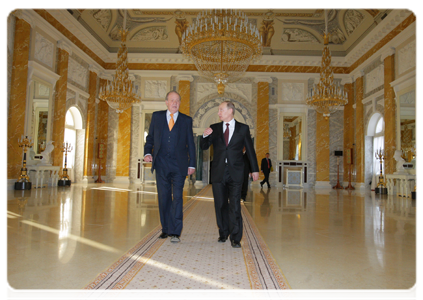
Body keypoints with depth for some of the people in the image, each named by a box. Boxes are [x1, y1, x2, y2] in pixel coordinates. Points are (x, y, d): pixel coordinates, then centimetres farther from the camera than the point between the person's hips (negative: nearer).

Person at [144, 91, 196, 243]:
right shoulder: (156, 116, 11)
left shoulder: (186, 120, 7)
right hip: (161, 164, 2)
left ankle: (175, 232, 0)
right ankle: (166, 229, 21)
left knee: (177, 197, -5)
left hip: (179, 165, -2)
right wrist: (148, 152, -3)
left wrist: (192, 164, 3)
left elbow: (190, 143, 8)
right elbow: (150, 137, 14)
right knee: (163, 197, 8)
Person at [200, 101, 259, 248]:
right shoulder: (214, 128, 9)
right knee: (221, 205, 10)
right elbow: (204, 147, 7)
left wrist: (254, 169, 8)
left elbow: (250, 149, 8)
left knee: (235, 206, -4)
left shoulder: (243, 128, 5)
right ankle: (223, 233, 25)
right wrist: (205, 136, -13)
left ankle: (235, 238, 5)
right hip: (218, 172, 3)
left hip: (235, 173, -2)